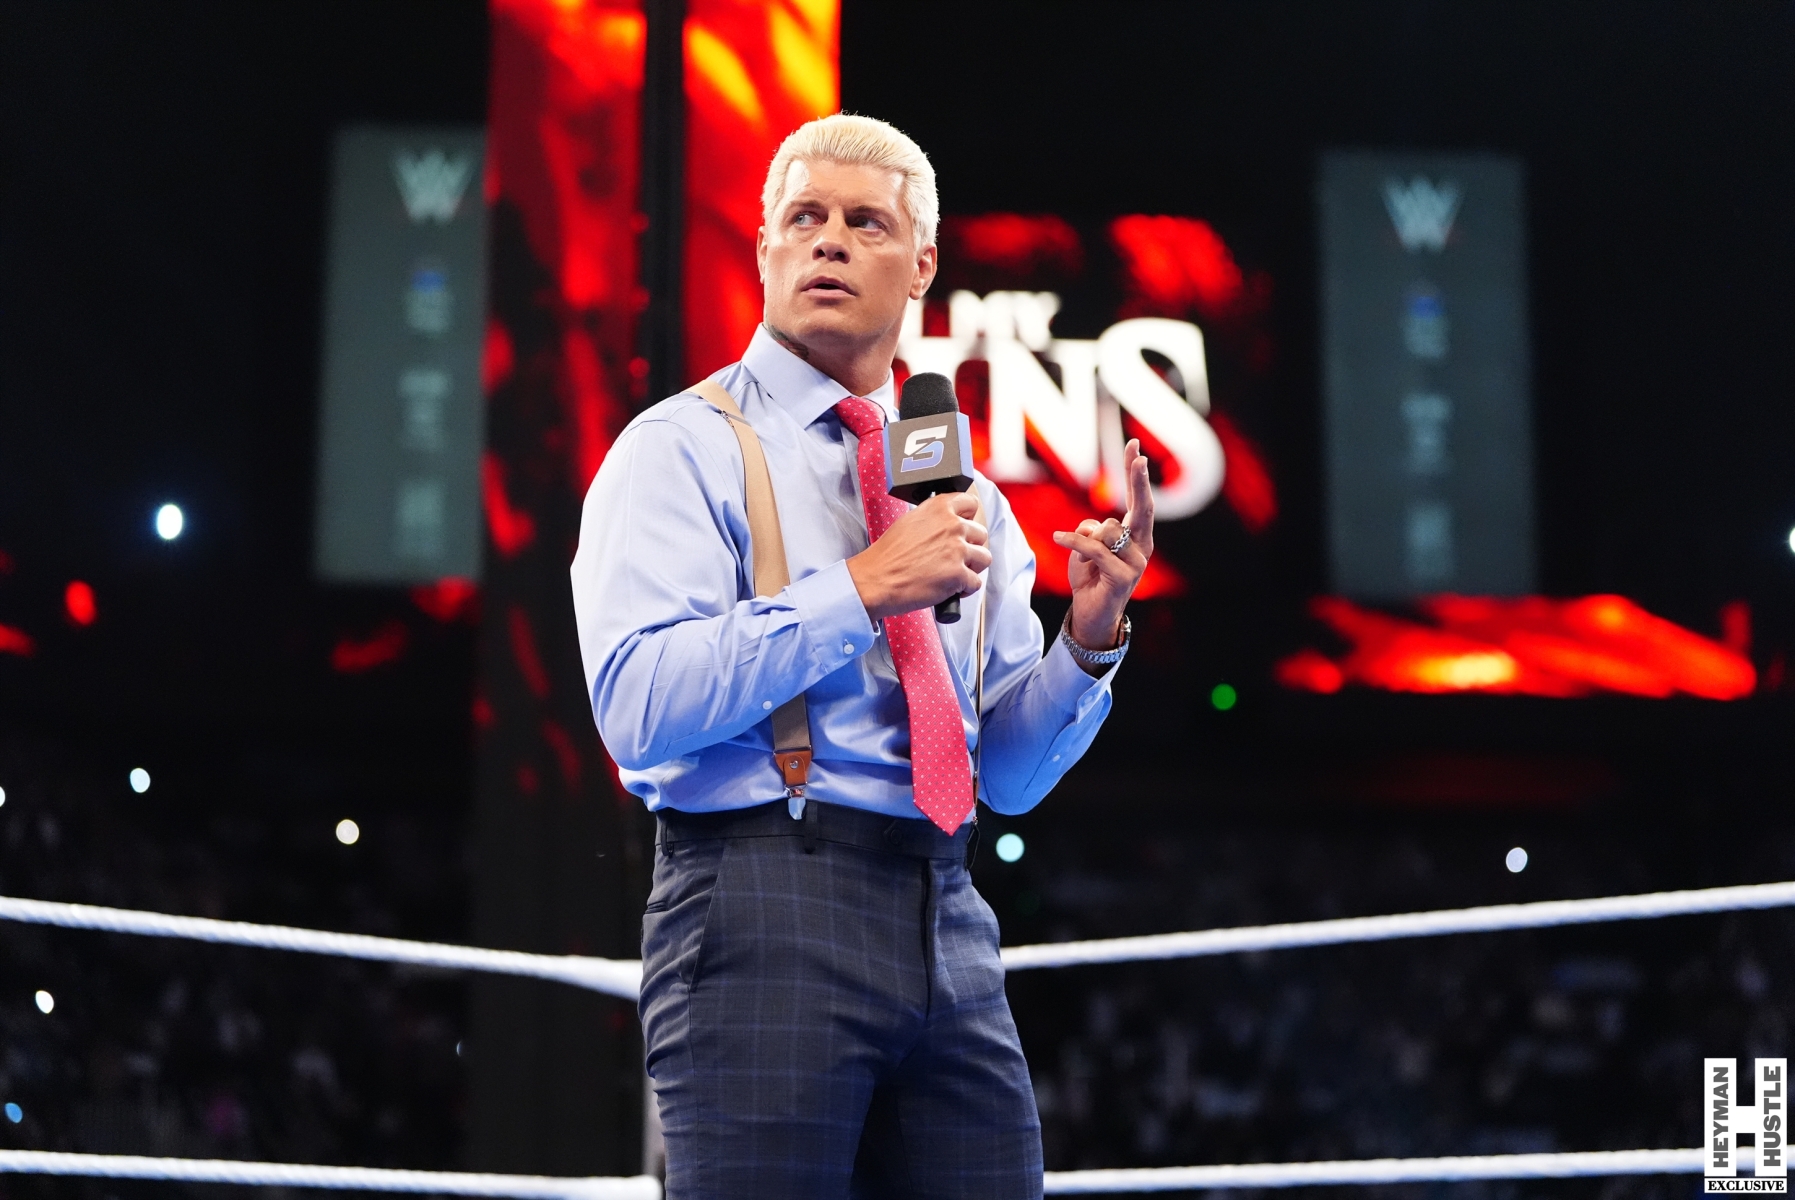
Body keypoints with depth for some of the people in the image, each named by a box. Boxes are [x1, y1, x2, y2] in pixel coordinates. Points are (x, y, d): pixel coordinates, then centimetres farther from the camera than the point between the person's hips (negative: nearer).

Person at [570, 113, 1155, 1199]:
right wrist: (861, 590, -14)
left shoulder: (961, 487, 19)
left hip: (949, 933, 5)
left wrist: (1090, 637, 2)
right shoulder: (684, 449, 2)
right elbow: (638, 707, -14)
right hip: (764, 905, -5)